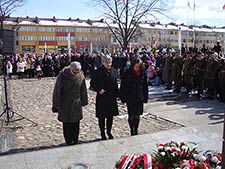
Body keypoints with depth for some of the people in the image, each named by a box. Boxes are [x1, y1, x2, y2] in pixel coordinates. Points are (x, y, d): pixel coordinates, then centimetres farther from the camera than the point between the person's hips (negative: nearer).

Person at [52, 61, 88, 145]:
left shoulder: (81, 76, -5)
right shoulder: (62, 76, -16)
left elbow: (83, 90, 9)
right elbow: (57, 91, -10)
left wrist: (83, 101, 15)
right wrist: (56, 105, -8)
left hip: (77, 104, 3)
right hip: (65, 104, -3)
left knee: (76, 123, 9)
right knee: (66, 123, 6)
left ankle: (75, 140, 24)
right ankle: (68, 140, 21)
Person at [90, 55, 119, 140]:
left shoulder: (114, 71, 5)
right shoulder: (98, 71, -10)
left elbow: (115, 84, 12)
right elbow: (92, 83, -6)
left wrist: (117, 94, 9)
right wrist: (98, 90, -18)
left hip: (112, 97, 4)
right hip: (102, 98, -4)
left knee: (110, 116, 12)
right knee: (101, 117, 7)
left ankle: (109, 131, 31)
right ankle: (103, 133, 23)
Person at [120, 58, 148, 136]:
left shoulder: (143, 74, 2)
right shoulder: (128, 73, -7)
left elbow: (145, 86, 9)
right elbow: (123, 86, -5)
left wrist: (145, 97, 8)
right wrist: (123, 97, -7)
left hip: (139, 97, 3)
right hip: (130, 97, -3)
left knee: (137, 115, 9)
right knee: (131, 115, -2)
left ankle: (136, 130, 22)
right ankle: (132, 130, 9)